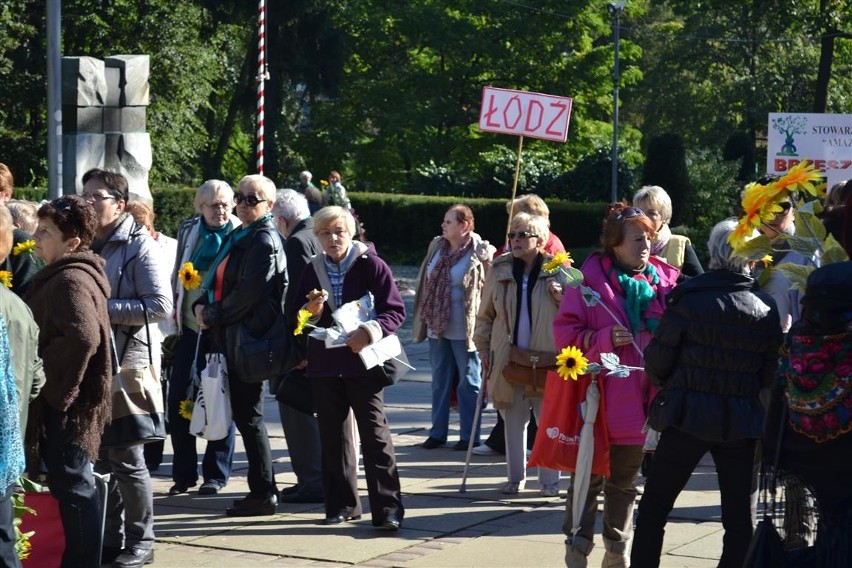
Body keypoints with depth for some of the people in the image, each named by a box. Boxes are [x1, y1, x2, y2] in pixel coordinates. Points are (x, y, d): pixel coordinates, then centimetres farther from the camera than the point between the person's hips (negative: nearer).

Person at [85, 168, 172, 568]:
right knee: (101, 456, 11)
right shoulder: (85, 245, 11)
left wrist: (105, 308, -19)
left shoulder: (138, 246, -7)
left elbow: (160, 306, -15)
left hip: (127, 364, -6)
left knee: (127, 459, -1)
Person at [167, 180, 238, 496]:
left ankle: (216, 473, 13)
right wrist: (175, 317, 9)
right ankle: (184, 473, 12)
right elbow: (177, 275, 15)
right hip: (190, 326, 4)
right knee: (178, 397, 1)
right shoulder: (188, 231, 7)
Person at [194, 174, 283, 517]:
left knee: (248, 415, -5)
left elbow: (249, 292, -20)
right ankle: (261, 490, 17)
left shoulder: (265, 241, -11)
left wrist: (213, 315, -10)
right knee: (243, 413, 12)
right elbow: (217, 279, 20)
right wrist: (202, 306, 1)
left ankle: (263, 493, 0)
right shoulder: (238, 237, 17)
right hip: (230, 337, 9)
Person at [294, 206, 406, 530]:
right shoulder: (312, 271, 10)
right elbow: (296, 320, 15)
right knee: (332, 436, 9)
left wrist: (370, 331, -24)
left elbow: (396, 311, -7)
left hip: (363, 363, -5)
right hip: (324, 365, 5)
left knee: (375, 436, -8)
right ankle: (341, 505, 19)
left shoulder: (371, 265, -4)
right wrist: (312, 313, -8)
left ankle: (388, 508, -8)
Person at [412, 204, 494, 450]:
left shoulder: (480, 253, -12)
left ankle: (469, 435, 12)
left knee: (468, 383, 4)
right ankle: (438, 432, 21)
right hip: (437, 327, 6)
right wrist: (424, 317, 15)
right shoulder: (437, 247, 8)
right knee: (439, 380, 13)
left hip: (464, 330, -6)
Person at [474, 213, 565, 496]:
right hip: (509, 357, 2)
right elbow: (485, 313, 13)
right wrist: (483, 346, 8)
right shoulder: (499, 270, 5)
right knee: (513, 420, 9)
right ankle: (515, 477, 20)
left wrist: (562, 297, -14)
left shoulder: (557, 270, -1)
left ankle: (549, 480, 10)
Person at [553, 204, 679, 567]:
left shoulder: (665, 281, 4)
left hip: (641, 400, 4)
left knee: (625, 483, 16)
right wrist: (604, 339, -20)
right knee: (589, 478, 3)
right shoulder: (590, 278, -6)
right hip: (599, 400, -4)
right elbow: (565, 333, -7)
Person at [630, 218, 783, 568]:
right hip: (742, 421, 3)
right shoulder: (767, 308, 0)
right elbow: (770, 372, 4)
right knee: (739, 513, 8)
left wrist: (665, 383, 14)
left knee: (654, 505, 7)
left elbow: (658, 359, -7)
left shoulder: (689, 299, -10)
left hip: (689, 415, -2)